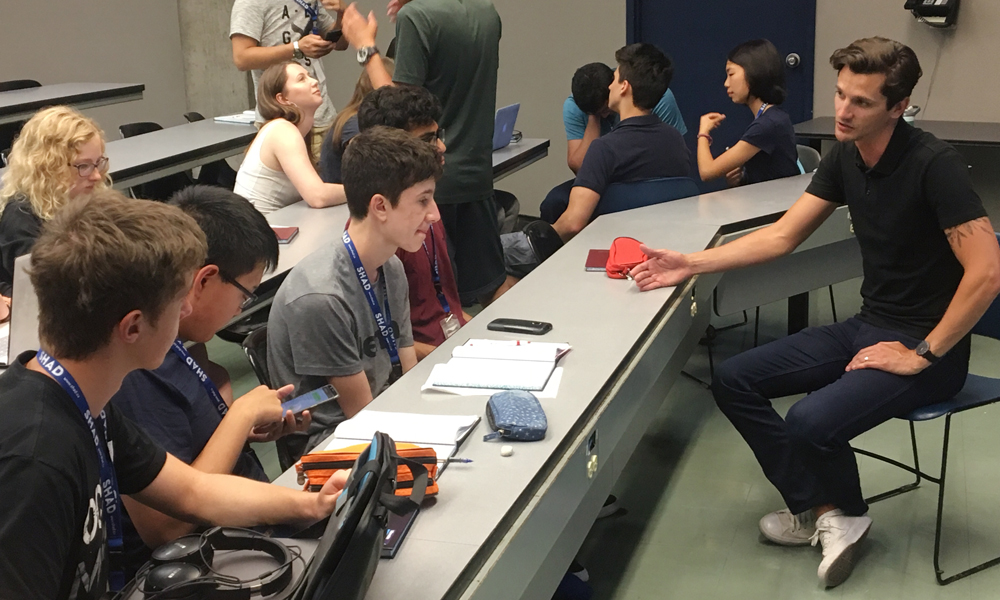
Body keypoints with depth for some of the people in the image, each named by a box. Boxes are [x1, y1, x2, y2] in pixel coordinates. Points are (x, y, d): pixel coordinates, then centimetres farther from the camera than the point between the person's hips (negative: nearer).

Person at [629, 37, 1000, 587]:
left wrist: (921, 355, -19)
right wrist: (690, 264, -3)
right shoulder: (845, 158, 1)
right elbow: (782, 236, 7)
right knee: (733, 381, -2)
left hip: (928, 345, -8)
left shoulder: (933, 165, -22)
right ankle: (821, 508, 4)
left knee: (810, 423, -28)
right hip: (866, 327, 8)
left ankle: (842, 511, 7)